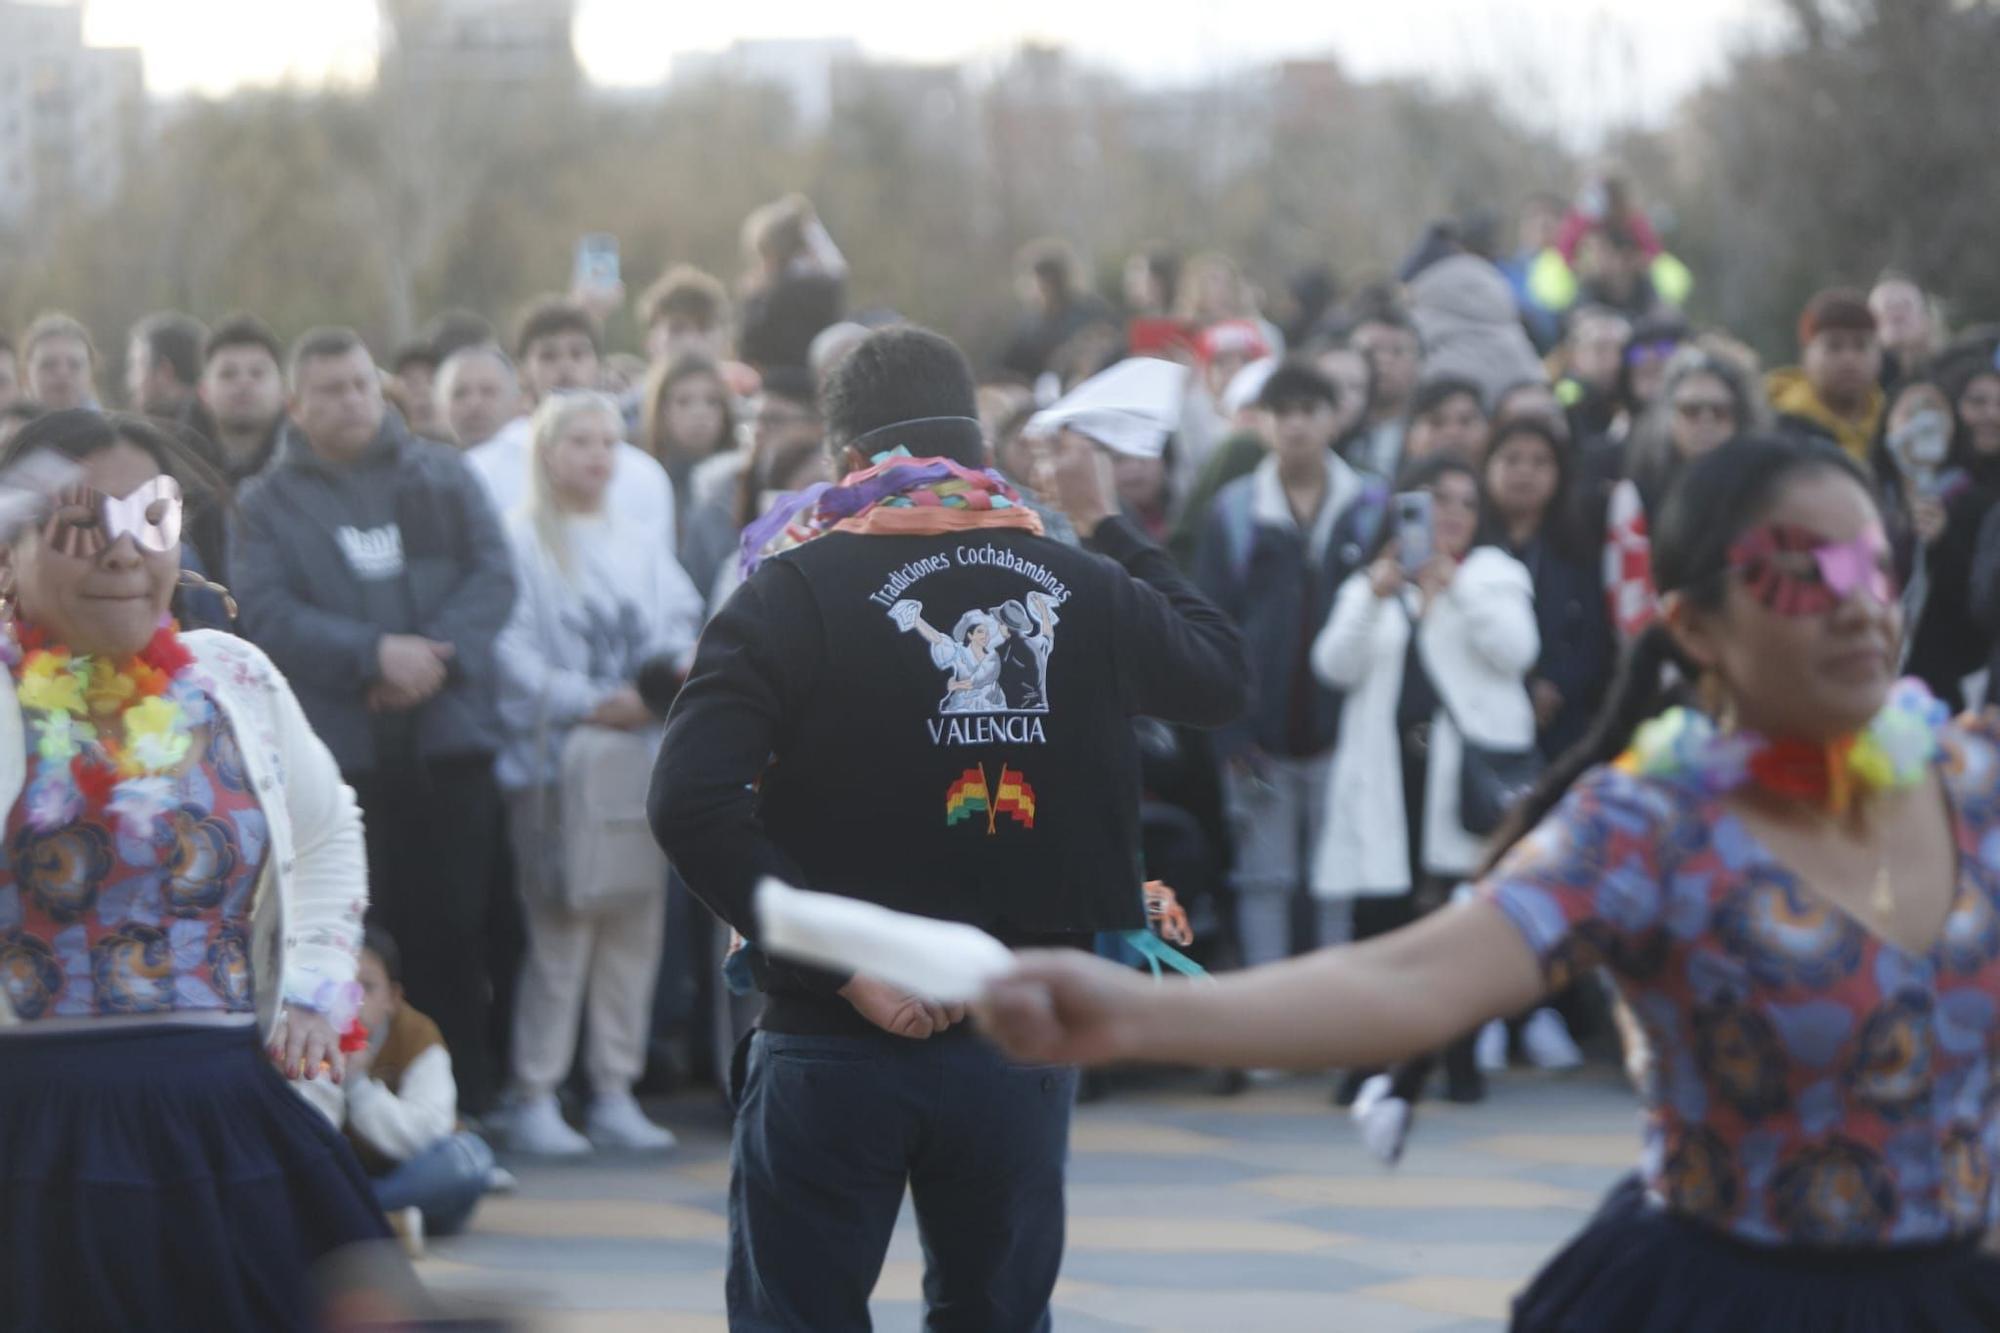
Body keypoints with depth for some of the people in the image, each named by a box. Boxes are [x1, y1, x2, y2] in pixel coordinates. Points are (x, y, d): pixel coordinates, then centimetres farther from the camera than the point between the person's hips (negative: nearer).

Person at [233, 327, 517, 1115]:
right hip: (341, 748, -1)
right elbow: (268, 614, -6)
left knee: (453, 927, 2)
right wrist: (375, 653, -16)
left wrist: (436, 655, -12)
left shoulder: (440, 476, 13)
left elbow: (493, 575, 3)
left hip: (449, 735, 1)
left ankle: (464, 1100, 10)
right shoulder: (270, 503, 7)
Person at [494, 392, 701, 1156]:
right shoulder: (518, 546, 0)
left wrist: (682, 668, -10)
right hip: (552, 756, -6)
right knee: (560, 927, -10)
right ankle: (535, 1100, -4)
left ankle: (615, 1094, 11)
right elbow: (513, 654, -8)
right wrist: (592, 703, -15)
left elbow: (681, 627, 12)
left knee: (635, 927, 4)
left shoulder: (641, 549, 20)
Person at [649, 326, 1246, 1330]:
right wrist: (1106, 525, 30)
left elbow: (694, 806, -20)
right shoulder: (1084, 590, 2)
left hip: (833, 1051, -3)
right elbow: (1220, 676, 22)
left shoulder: (794, 594, -8)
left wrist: (839, 961, -17)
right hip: (1026, 1047, 3)